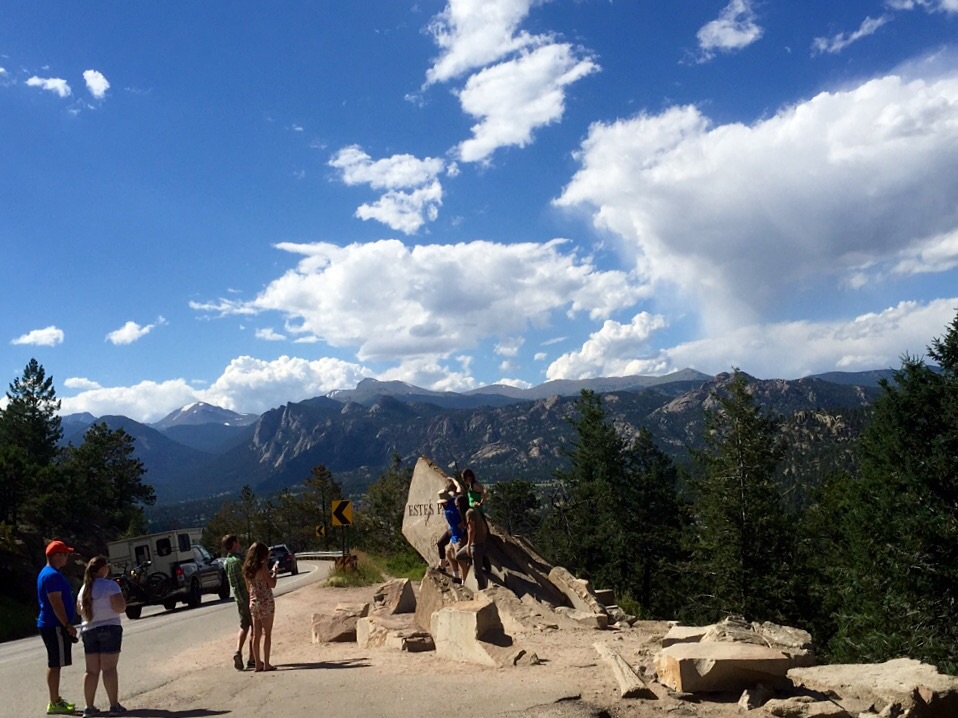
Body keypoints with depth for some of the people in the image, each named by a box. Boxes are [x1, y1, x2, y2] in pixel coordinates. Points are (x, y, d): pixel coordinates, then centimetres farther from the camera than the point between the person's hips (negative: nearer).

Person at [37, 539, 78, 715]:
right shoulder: (52, 575, -17)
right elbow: (56, 603, -22)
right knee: (55, 664, -5)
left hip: (50, 625, 11)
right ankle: (54, 703, -1)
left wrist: (66, 624, 24)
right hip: (55, 626, -11)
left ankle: (56, 700, 21)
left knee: (54, 664, 14)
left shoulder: (47, 573, 16)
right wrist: (68, 625, -21)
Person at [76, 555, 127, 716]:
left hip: (88, 631, 6)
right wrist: (121, 595, 1)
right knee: (109, 668, -6)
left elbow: (80, 610, 20)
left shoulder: (84, 588, 11)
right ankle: (114, 705, -5)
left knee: (92, 670, 8)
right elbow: (120, 608, -16)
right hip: (109, 628, -6)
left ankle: (89, 707, 8)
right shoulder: (110, 585, -10)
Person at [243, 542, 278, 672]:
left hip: (253, 602, 6)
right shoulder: (263, 566, -14)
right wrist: (274, 572, 0)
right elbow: (272, 584, -15)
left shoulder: (247, 568, 7)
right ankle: (266, 664, 1)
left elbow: (248, 588, 15)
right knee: (266, 634, 0)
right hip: (266, 602, -6)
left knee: (256, 635, 10)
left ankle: (257, 663, 13)